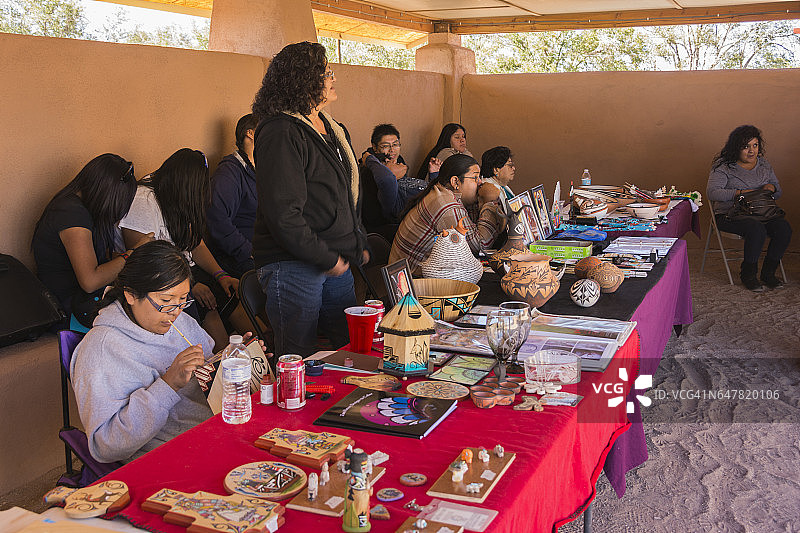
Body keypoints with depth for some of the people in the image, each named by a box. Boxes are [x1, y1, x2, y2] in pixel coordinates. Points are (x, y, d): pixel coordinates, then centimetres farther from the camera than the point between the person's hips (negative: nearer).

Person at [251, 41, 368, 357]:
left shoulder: (333, 130, 16)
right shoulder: (281, 133, -14)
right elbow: (283, 213, -21)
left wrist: (358, 245, 15)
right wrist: (326, 259, -16)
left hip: (336, 261, 9)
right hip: (293, 264, -9)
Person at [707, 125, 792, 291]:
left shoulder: (763, 164, 14)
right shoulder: (724, 166, -4)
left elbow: (778, 192, 20)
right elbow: (713, 193, -17)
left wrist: (772, 187, -5)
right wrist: (739, 193, -25)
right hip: (730, 215, -5)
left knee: (784, 228, -23)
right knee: (757, 229, -35)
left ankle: (768, 272, -6)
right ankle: (748, 274, -15)